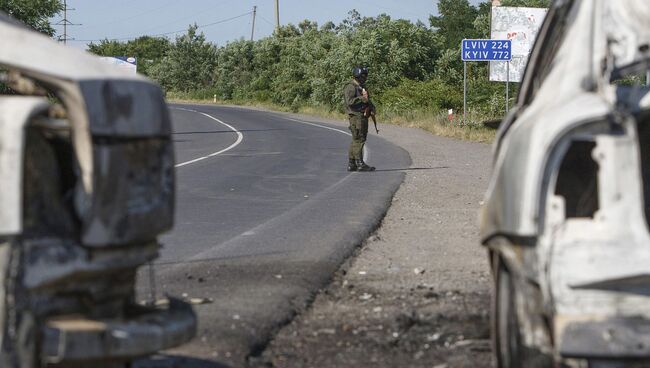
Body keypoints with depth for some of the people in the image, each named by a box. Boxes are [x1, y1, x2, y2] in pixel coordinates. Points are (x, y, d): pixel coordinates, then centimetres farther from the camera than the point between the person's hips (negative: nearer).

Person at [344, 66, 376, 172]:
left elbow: (366, 101, 27)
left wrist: (371, 105, 8)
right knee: (358, 140, -9)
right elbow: (350, 101, -22)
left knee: (356, 141, 10)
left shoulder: (362, 87, 19)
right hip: (356, 116, -10)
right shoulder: (350, 87, -11)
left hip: (363, 116, 10)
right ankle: (360, 164, -9)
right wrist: (362, 98, -26)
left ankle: (351, 164, 14)